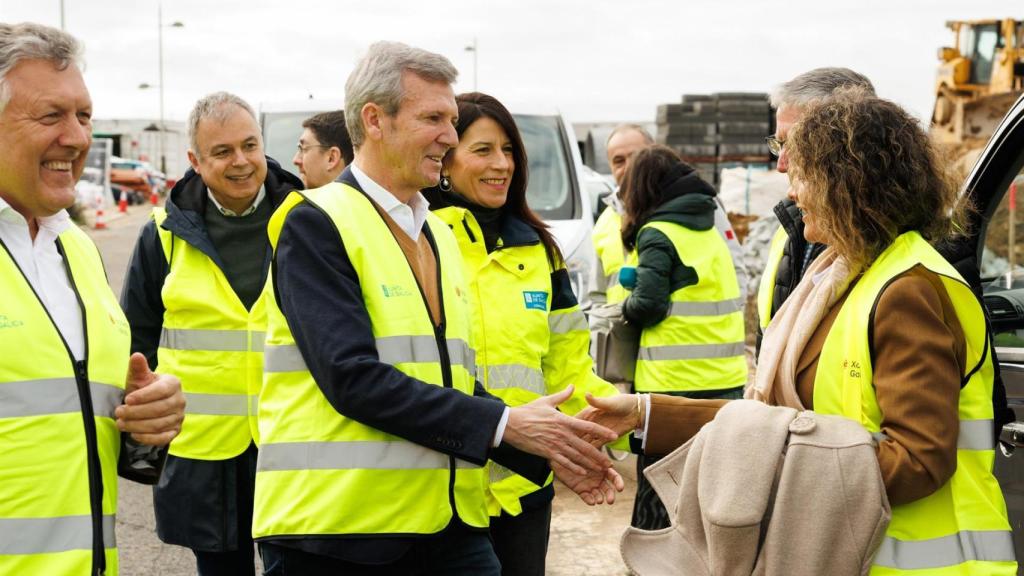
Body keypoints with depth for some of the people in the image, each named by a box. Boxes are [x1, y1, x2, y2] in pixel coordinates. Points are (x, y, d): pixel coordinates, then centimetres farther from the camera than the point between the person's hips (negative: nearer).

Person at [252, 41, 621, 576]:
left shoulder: (440, 235, 15)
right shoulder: (315, 223, -8)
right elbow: (352, 377, -19)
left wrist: (546, 453, 3)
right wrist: (503, 424, -18)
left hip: (449, 522, 6)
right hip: (338, 531, -6)